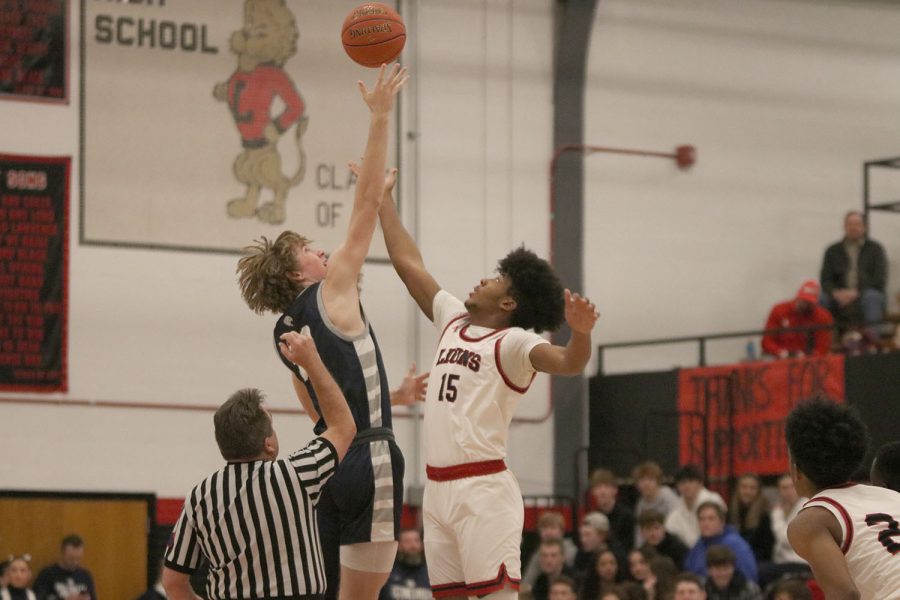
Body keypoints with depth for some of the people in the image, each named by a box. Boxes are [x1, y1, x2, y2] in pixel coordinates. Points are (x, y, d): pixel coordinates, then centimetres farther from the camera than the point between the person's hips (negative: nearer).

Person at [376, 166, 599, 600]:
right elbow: (408, 262, 23)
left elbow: (567, 362, -25)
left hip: (483, 489, -8)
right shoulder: (453, 321, 15)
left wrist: (581, 334, -47)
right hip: (437, 487, 8)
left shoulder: (512, 343, -7)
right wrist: (383, 198, 27)